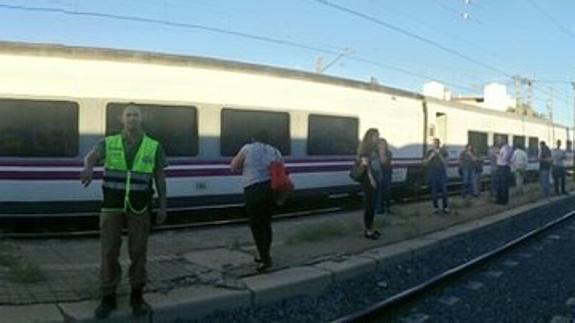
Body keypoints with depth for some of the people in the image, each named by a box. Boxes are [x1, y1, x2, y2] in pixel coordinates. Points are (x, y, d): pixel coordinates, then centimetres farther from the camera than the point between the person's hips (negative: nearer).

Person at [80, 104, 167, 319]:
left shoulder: (154, 147, 0)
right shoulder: (109, 143, 0)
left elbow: (160, 178, 3)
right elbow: (91, 157, -20)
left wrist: (163, 206, -3)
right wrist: (88, 169, -45)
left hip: (139, 205, 0)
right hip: (112, 204, 1)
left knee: (138, 251, 1)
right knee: (109, 251, 0)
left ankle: (137, 297, 14)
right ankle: (108, 298, 12)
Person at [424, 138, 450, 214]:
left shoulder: (443, 151, 3)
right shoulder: (429, 152, 6)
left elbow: (445, 162, -6)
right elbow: (425, 162, 2)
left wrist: (439, 154, -17)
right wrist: (431, 156, -14)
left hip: (442, 173, 0)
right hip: (432, 174, 1)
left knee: (444, 191, -4)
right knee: (434, 191, 0)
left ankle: (445, 207, 4)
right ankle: (435, 207, 9)